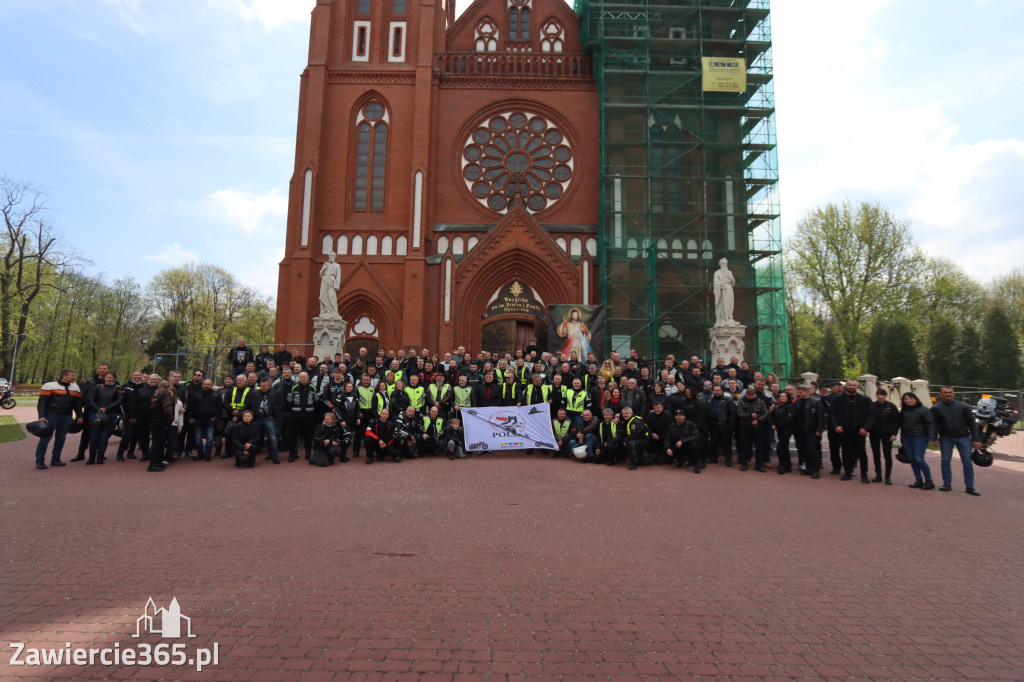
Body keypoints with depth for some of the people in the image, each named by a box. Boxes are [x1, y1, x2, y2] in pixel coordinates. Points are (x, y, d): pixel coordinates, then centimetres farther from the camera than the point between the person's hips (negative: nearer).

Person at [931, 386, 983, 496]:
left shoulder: (964, 407, 1)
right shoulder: (936, 408, 1)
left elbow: (972, 423, 3)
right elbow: (934, 425, 3)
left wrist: (976, 439, -1)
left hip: (963, 437, 0)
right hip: (945, 438, 0)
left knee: (967, 462, 0)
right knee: (945, 461, 4)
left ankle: (969, 486, 8)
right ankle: (947, 484, 15)